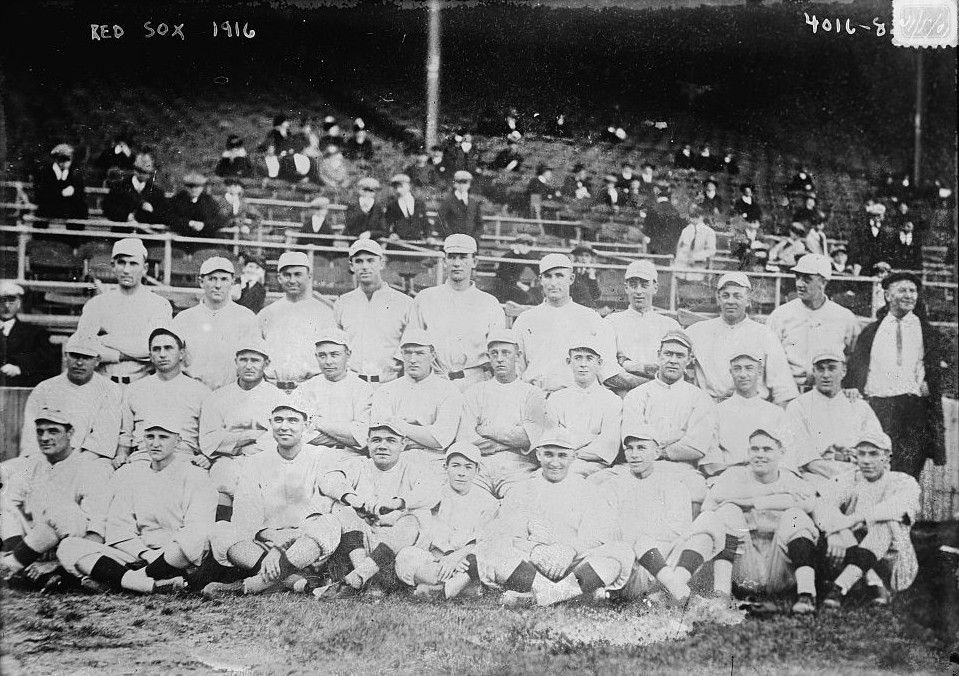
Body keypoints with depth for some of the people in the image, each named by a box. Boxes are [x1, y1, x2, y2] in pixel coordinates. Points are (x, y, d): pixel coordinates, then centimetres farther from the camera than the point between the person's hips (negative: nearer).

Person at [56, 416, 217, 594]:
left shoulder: (194, 476, 5)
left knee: (195, 539, -38)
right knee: (68, 547, -16)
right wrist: (146, 554, -12)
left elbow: (196, 531, -9)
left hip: (178, 560, -5)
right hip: (136, 556, 5)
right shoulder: (128, 474, 17)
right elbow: (118, 530, 7)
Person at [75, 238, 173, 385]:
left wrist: (103, 339, -2)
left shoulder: (159, 304, 6)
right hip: (104, 385, 2)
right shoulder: (96, 304, 12)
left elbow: (151, 346, -8)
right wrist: (123, 355, -7)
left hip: (143, 385, -1)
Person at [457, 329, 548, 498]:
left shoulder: (533, 394, 15)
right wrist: (515, 439, -2)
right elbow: (464, 440, 3)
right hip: (480, 468, 2)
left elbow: (532, 437, -4)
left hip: (518, 467, -2)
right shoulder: (474, 393, 18)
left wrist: (485, 430, -1)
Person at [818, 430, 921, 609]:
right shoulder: (848, 481, 7)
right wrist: (836, 530, -37)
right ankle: (874, 584, -35)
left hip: (890, 556, -2)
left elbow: (898, 506, -25)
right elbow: (824, 505, -16)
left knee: (887, 523, -31)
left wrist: (855, 518, -34)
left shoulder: (904, 482, 1)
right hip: (852, 553, 2)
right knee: (836, 529, -25)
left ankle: (841, 586, -45)